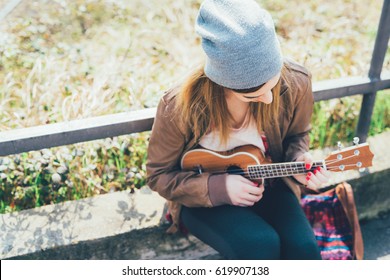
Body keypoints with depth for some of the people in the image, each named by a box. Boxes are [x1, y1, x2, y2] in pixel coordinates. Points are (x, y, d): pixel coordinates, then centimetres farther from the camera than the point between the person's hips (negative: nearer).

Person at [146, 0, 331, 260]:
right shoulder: (179, 107, -27)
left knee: (303, 246, -22)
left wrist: (298, 159, -19)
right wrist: (219, 187, -26)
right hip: (205, 196, -2)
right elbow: (159, 175, -12)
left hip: (267, 185, 3)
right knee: (260, 246, -29)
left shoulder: (295, 82, -19)